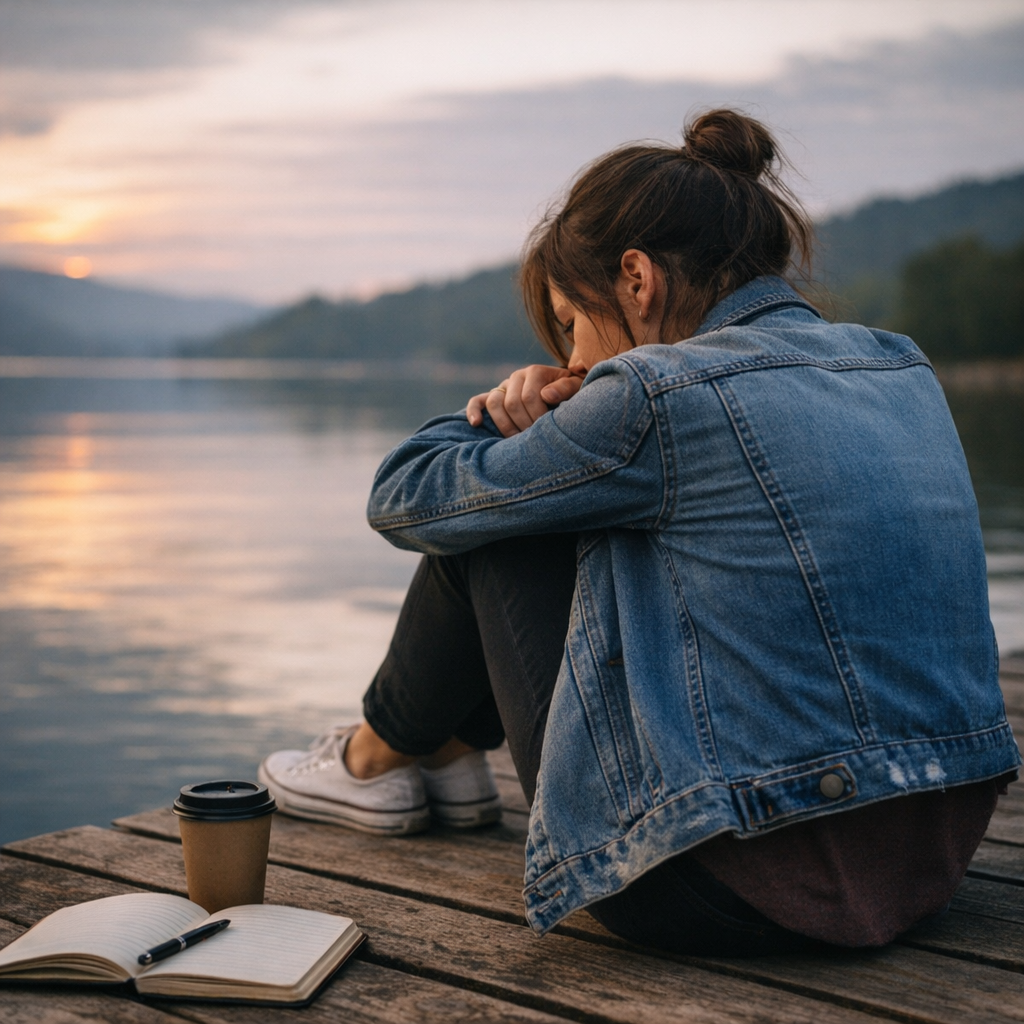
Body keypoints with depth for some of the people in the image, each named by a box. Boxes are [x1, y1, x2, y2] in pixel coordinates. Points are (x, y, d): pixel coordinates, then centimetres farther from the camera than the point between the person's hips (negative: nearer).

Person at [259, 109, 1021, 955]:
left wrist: (501, 420, 17)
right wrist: (556, 430, 8)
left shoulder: (657, 397, -16)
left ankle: (381, 758, 32)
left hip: (740, 900, -8)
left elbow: (406, 499, -2)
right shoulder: (900, 367, 7)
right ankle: (453, 751, 39)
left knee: (486, 522, 8)